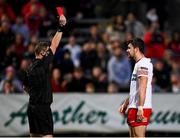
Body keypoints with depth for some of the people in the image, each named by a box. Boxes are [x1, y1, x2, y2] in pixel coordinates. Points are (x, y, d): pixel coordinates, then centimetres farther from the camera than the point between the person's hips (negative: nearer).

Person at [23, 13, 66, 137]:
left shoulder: (30, 67, 11)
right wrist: (61, 27, -12)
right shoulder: (42, 64, -13)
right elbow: (54, 45, -14)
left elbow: (26, 87, 21)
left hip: (32, 106, 9)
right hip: (43, 107, -9)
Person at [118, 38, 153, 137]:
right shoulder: (138, 64, 21)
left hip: (141, 109, -11)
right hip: (134, 107, 11)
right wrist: (125, 104, 27)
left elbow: (142, 88, -21)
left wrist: (140, 107, -26)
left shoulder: (143, 64, -13)